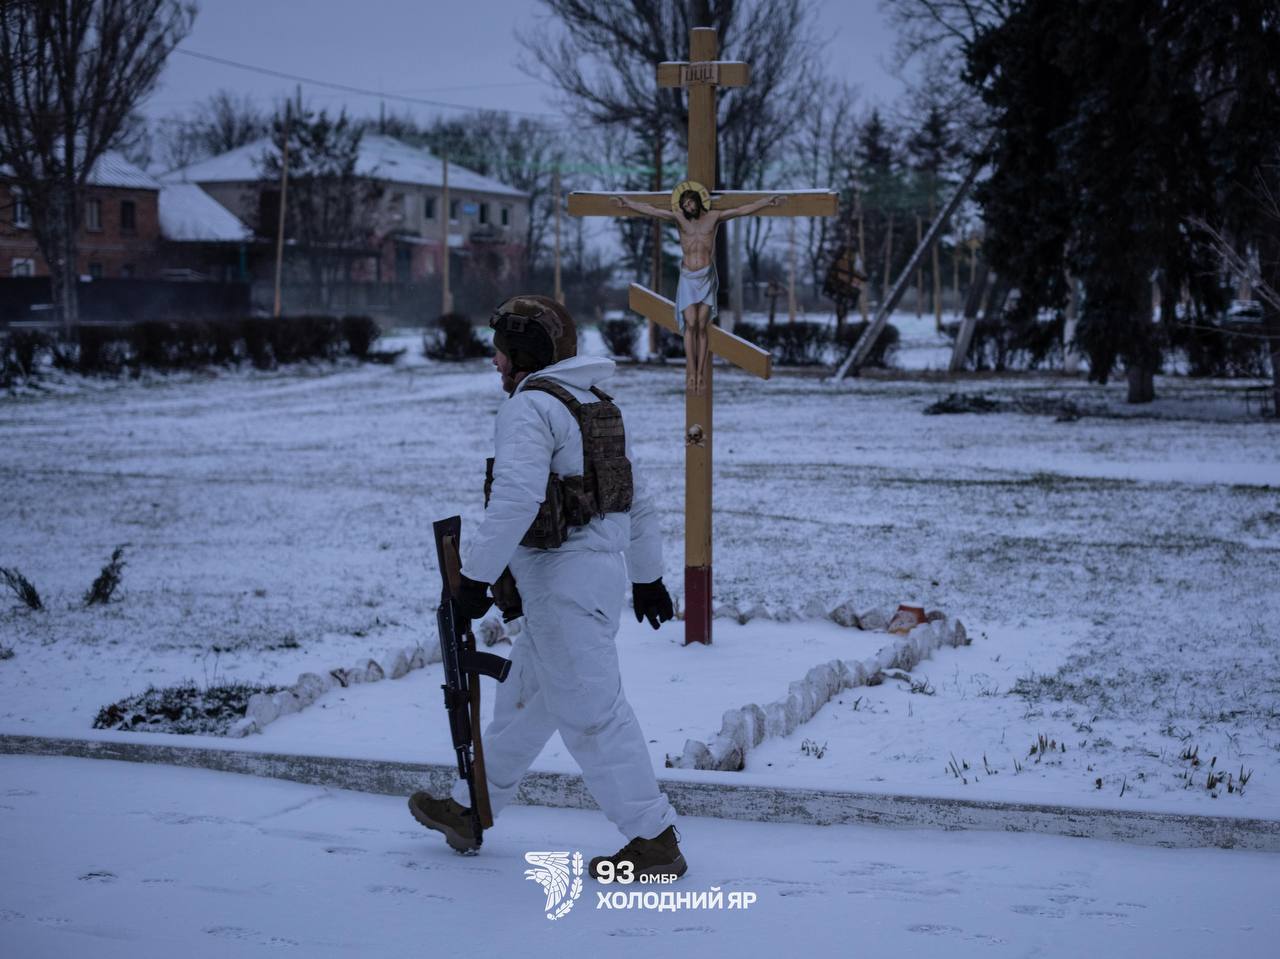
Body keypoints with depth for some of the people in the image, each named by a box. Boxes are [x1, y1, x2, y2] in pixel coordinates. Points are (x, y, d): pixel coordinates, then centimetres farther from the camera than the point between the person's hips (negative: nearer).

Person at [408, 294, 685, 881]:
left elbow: (515, 499, -26)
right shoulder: (597, 406, 17)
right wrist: (647, 575, 29)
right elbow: (636, 500, 22)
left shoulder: (530, 407, -13)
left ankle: (654, 839, -2)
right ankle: (468, 811, 32)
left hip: (561, 579, -10)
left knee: (591, 713, -5)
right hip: (604, 567, 10)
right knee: (524, 699, 19)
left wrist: (476, 574, -22)